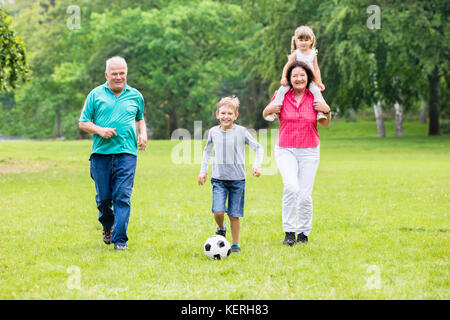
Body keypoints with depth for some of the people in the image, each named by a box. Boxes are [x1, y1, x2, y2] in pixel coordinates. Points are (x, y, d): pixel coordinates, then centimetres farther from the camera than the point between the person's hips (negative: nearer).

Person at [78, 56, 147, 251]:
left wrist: (143, 134, 9)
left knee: (122, 197, -9)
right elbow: (83, 123, 8)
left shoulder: (135, 96, 13)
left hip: (126, 154, 0)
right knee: (103, 197, 6)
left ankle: (120, 240, -6)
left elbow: (140, 118, 30)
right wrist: (100, 130, -10)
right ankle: (107, 226, 36)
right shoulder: (96, 95, 7)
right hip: (101, 153, 0)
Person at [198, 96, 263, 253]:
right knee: (218, 211, -14)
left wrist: (257, 164, -10)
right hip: (218, 178, 1)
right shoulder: (213, 131, 4)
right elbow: (207, 151, 21)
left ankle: (235, 243, 18)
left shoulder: (241, 131, -4)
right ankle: (221, 229, 18)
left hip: (237, 179, -1)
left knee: (234, 214, 1)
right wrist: (203, 170, 17)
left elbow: (258, 148, 5)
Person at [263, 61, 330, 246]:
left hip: (309, 151, 1)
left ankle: (304, 233, 17)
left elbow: (325, 124, 12)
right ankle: (289, 232, -14)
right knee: (291, 187, -23)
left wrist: (327, 111, -8)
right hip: (285, 150, -1)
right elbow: (265, 116, 15)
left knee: (305, 195, -2)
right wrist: (269, 110, -8)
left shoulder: (315, 98, 2)